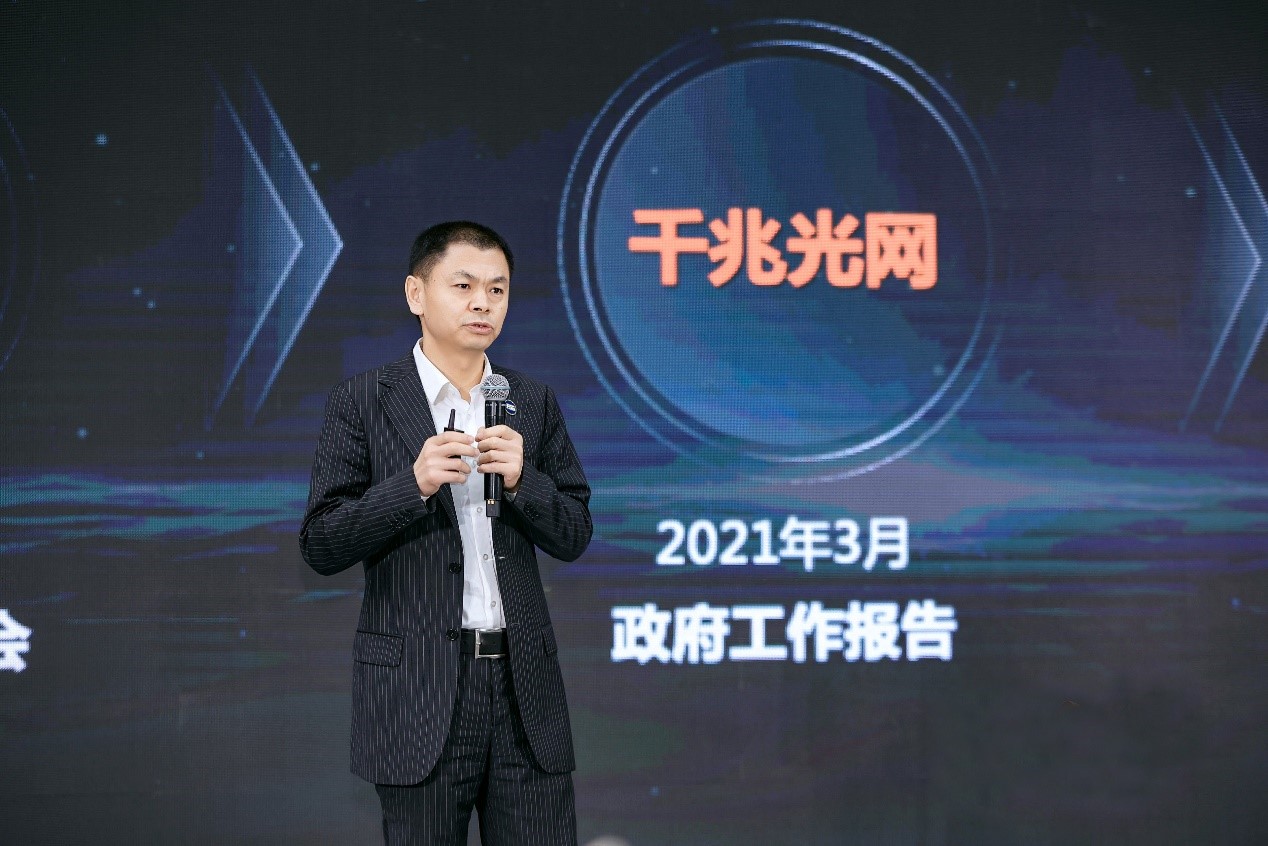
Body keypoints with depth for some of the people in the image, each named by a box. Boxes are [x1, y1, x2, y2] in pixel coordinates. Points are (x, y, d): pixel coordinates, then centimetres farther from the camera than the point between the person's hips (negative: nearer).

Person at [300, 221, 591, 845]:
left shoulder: (533, 404, 11)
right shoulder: (361, 404, 0)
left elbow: (572, 537, 9)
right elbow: (321, 547, -4)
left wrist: (521, 478, -10)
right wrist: (414, 484, -17)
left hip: (523, 678, 3)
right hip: (419, 687, -3)